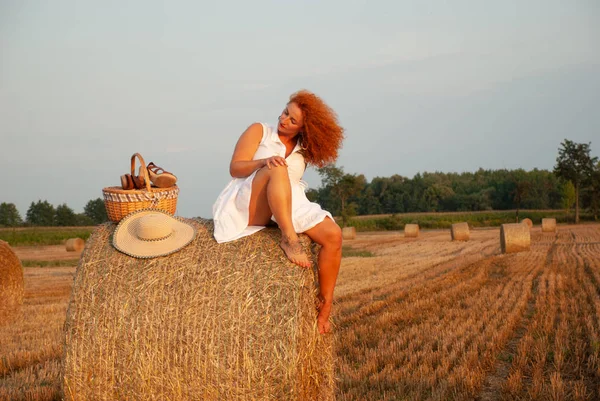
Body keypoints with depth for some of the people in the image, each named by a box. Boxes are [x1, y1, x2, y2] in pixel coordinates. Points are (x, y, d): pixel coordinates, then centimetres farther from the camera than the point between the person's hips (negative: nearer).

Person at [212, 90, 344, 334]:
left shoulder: (302, 151, 20)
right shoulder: (259, 131, 10)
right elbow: (235, 168, -3)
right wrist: (264, 162, -21)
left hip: (290, 207, 4)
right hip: (249, 205, -4)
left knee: (333, 235, -20)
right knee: (277, 169, -34)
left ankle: (324, 307, -13)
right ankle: (288, 239, -43)